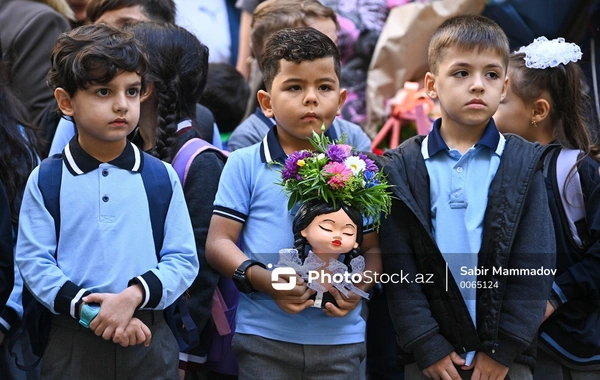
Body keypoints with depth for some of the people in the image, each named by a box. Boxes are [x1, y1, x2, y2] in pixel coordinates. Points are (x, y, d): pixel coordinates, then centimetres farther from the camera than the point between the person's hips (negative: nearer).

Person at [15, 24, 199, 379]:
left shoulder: (162, 177, 3)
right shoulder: (45, 180, 0)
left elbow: (183, 259, -1)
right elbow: (34, 262, -5)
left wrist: (134, 296, -17)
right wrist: (92, 311, -16)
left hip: (149, 341, 1)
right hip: (73, 342, -1)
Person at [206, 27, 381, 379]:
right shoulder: (245, 165, 0)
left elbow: (372, 249, 10)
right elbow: (219, 242, 0)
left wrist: (358, 285, -11)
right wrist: (262, 279, -17)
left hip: (340, 338, 1)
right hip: (264, 337, -1)